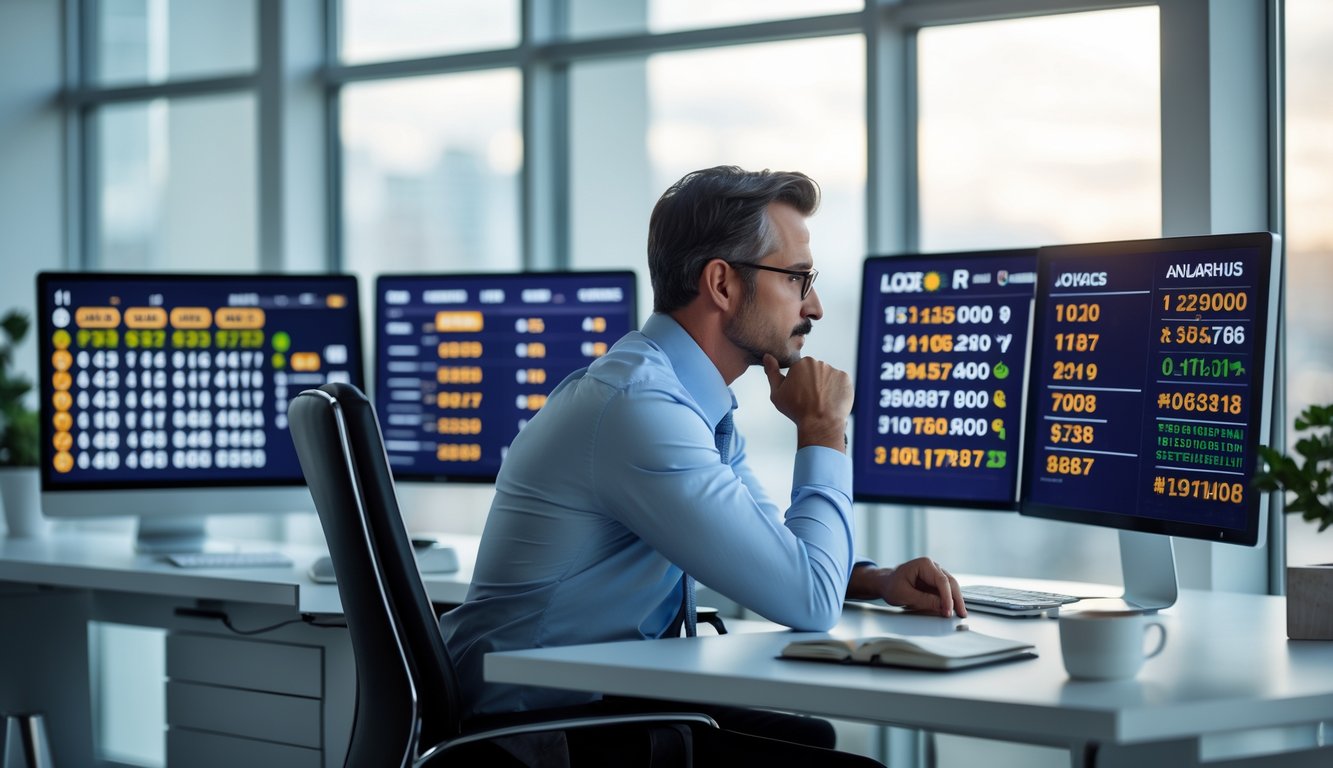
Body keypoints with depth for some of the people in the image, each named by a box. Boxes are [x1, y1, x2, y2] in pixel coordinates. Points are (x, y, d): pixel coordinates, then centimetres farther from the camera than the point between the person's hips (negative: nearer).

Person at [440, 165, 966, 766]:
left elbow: (774, 550, 21)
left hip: (607, 695, 9)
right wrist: (823, 433, -9)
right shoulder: (639, 405, -23)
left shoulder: (695, 400, 8)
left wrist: (879, 580, 2)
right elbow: (807, 602, -22)